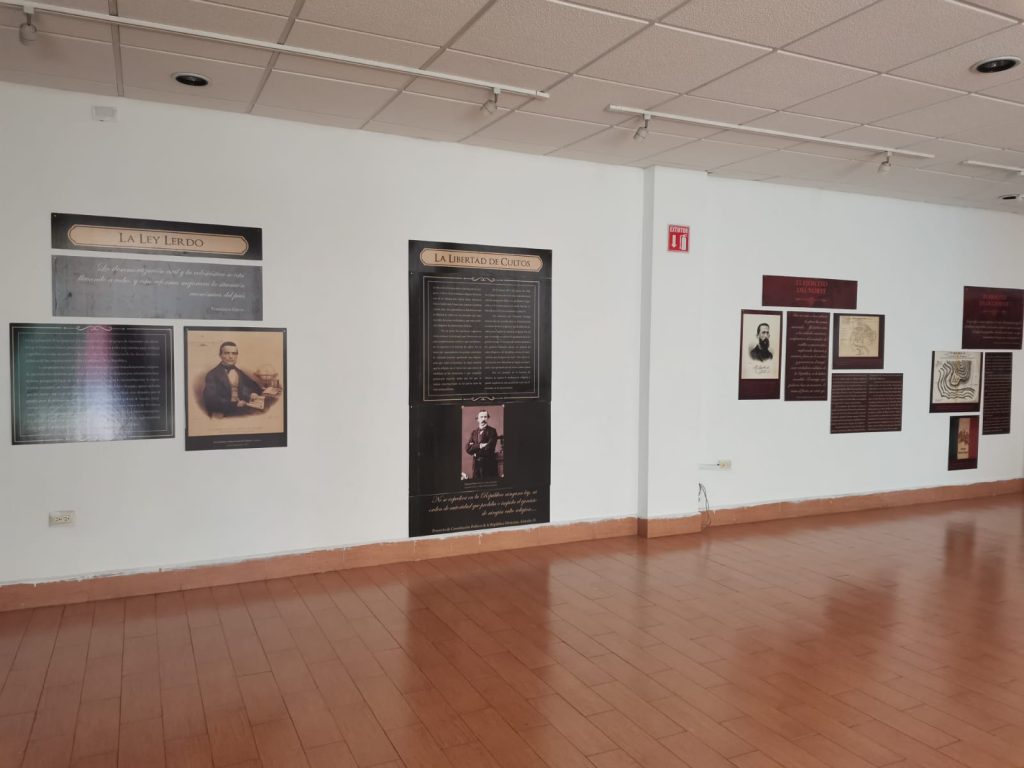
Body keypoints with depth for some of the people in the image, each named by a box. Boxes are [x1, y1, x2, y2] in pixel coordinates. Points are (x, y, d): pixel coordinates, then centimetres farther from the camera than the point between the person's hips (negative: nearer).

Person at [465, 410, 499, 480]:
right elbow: (468, 449, 1)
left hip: (489, 464, -4)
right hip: (477, 463, 4)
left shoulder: (492, 431, -2)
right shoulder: (473, 432, 12)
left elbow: (489, 448, -12)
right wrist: (479, 446, -14)